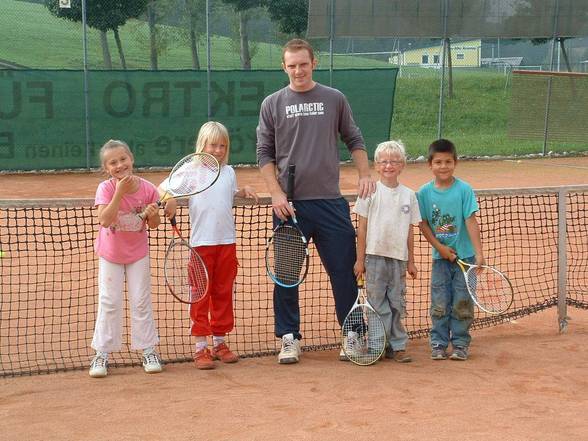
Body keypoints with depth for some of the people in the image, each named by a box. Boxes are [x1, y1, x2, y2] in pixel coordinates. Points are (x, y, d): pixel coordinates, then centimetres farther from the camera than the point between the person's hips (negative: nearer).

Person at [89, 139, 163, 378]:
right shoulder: (106, 188, -18)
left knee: (141, 301, 7)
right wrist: (119, 192, -38)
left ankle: (148, 351, 17)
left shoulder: (147, 188, -13)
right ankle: (102, 354, 11)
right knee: (109, 303, 2)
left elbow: (154, 224, -2)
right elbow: (104, 220, -33)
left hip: (138, 253, 1)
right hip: (111, 253, -1)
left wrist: (153, 214, -25)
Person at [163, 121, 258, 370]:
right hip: (201, 243, -5)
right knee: (200, 295, 0)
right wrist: (171, 200, -23)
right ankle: (201, 347, 5)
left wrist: (245, 192, 7)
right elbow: (163, 187, -4)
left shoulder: (229, 172, 12)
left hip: (227, 242, 5)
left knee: (223, 293, 11)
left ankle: (219, 342, 22)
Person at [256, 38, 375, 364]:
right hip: (289, 204, 0)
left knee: (345, 270, 3)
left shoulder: (335, 99, 7)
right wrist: (276, 194, -7)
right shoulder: (272, 104, 5)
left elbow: (354, 140, 15)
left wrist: (365, 175, 0)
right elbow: (265, 154, 4)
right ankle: (289, 338, 14)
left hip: (330, 202, 1)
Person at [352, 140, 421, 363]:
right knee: (379, 304, 1)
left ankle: (397, 346, 16)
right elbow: (362, 228, -1)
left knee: (397, 304, 8)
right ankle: (384, 345, 8)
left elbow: (409, 231, 11)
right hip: (375, 256, -3)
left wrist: (411, 261, 11)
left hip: (398, 258, 3)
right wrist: (360, 259, -3)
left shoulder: (408, 195, 6)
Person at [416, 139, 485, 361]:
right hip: (440, 257, 1)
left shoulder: (464, 189, -8)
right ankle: (438, 343, 15)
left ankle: (460, 343, 14)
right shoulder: (424, 192, -3)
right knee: (439, 304, 4)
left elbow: (471, 221, -10)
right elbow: (423, 224, 1)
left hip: (464, 256, -1)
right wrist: (440, 247, -9)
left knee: (462, 304, 3)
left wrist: (479, 253, -15)